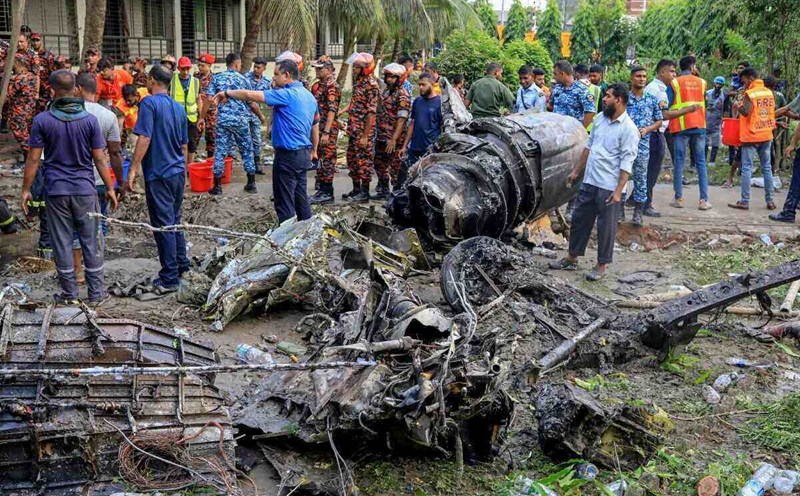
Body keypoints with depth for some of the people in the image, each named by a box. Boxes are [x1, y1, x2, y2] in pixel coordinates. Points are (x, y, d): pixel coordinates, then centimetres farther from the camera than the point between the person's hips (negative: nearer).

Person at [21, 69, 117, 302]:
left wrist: (26, 190, 5)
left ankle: (69, 292, 14)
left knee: (62, 242, 8)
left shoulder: (42, 120, -6)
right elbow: (99, 159, -3)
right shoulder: (89, 120, -5)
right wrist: (110, 189, 6)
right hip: (85, 189, 0)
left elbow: (33, 159, -4)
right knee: (90, 241, 8)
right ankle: (96, 292, 12)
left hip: (56, 190, 0)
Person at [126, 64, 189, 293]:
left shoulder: (149, 103, -11)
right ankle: (181, 264, 28)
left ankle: (169, 279, -1)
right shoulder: (179, 108, 11)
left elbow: (144, 138, -19)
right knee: (175, 220, 19)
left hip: (158, 174, -7)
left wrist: (133, 169, -17)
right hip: (178, 172, 7)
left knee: (163, 225, -3)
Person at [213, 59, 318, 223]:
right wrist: (314, 150, 29)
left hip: (288, 155, -9)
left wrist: (227, 93, -6)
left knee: (285, 203, -2)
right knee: (300, 197, 17)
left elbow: (250, 95, -19)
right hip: (304, 154, 9)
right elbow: (315, 126, 19)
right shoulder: (309, 95, 11)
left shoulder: (287, 94, -17)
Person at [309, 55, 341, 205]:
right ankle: (321, 190, 20)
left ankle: (327, 194, 0)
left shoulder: (331, 86, -13)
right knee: (319, 159, 12)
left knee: (327, 159, -4)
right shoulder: (318, 85, 15)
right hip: (317, 128, 9)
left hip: (328, 130, -9)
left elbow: (332, 110, -20)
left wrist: (326, 132, -24)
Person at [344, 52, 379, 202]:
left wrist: (365, 135, -20)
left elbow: (371, 112, -19)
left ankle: (365, 193, 5)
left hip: (364, 130, -9)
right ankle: (356, 190, 25)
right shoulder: (358, 81, 12)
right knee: (352, 158, 14)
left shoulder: (371, 85, -15)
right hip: (353, 129, 9)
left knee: (364, 160, -2)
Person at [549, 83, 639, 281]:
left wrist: (618, 191, -20)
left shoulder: (628, 129, -15)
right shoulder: (600, 118, 7)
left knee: (606, 226, 4)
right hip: (589, 181, 7)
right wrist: (576, 170, 18)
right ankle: (572, 258, 27)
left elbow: (626, 163, -17)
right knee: (579, 219, 14)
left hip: (608, 187, -7)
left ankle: (602, 265, 17)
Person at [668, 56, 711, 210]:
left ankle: (678, 198, 4)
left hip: (681, 126, -2)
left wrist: (668, 121, 9)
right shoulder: (701, 82, 8)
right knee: (701, 163, 4)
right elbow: (703, 101, 18)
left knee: (679, 162, 3)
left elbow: (667, 106, -4)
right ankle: (704, 200, 1)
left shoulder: (674, 83, -1)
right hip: (699, 126, 2)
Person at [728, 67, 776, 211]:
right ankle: (770, 201, 12)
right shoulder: (769, 92, 8)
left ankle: (745, 201, -3)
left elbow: (745, 112, -21)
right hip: (766, 135, 6)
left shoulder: (750, 93, -12)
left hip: (751, 136, -6)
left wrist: (737, 106, -4)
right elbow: (772, 111, 16)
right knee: (767, 168, 11)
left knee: (747, 168, -2)